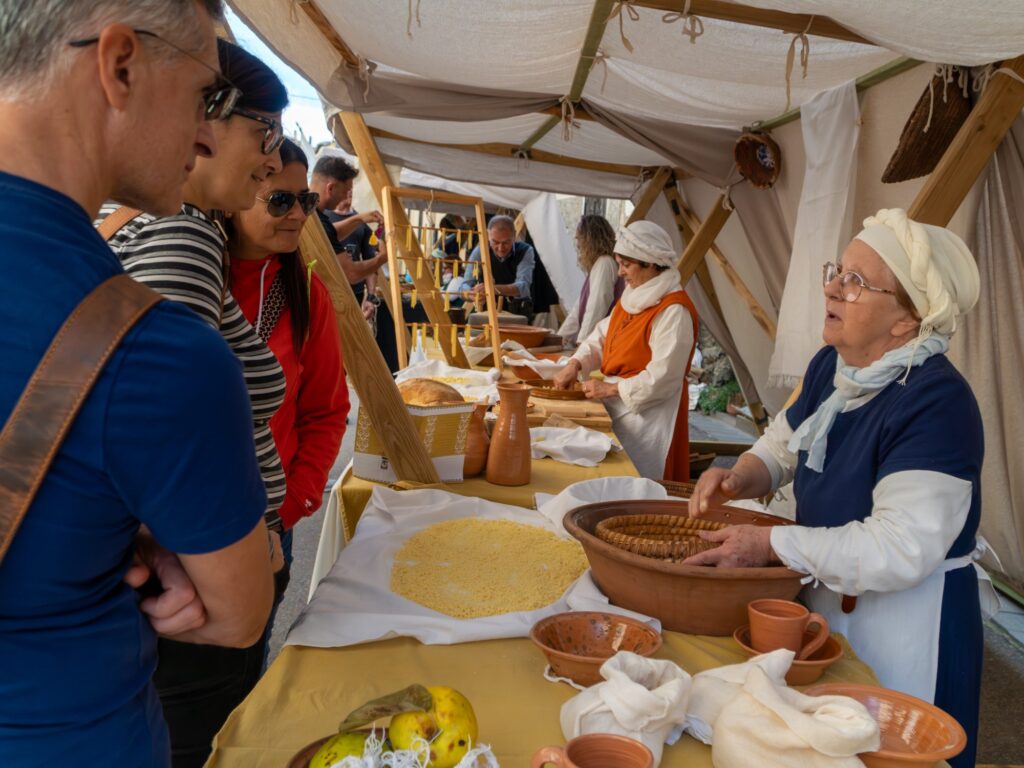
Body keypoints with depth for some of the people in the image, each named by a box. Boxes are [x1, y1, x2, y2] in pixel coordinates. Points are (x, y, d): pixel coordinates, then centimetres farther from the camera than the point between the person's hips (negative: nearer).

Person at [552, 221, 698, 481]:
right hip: (617, 406, 8)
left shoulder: (674, 311, -20)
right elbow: (602, 335, 13)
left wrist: (612, 388, -19)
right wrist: (575, 364, -3)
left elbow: (662, 377, -23)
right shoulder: (633, 297, 9)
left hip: (646, 413, -8)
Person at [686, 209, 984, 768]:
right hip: (826, 598, 8)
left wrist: (770, 545, -29)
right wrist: (740, 477, -8)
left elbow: (901, 548, -31)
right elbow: (785, 442, 14)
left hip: (904, 624, -7)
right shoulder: (831, 365, -2)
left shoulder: (936, 404, -27)